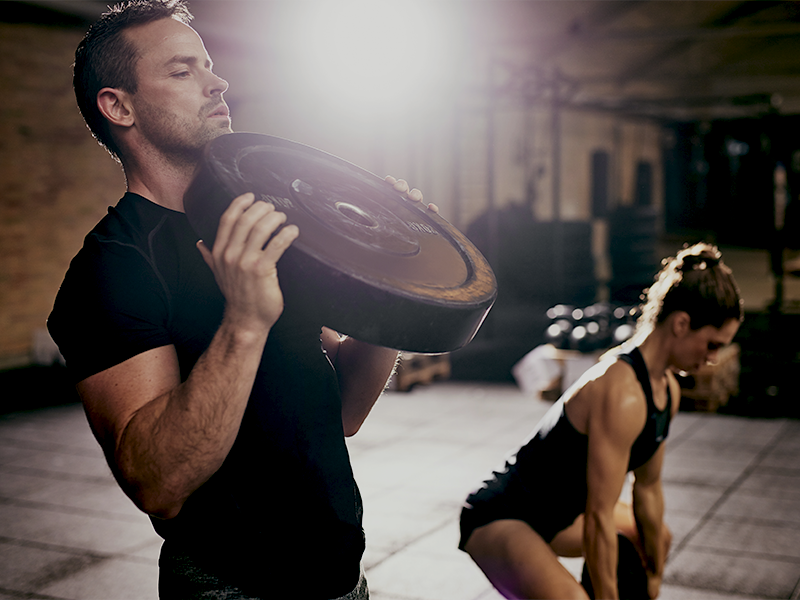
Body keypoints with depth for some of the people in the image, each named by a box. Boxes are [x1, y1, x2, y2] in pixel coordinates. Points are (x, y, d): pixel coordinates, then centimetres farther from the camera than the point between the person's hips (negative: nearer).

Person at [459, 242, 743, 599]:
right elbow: (599, 517, -28)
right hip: (499, 517, -10)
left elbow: (648, 487, 9)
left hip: (556, 514, 11)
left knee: (658, 538, 30)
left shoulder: (667, 390, -1)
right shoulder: (622, 395, -31)